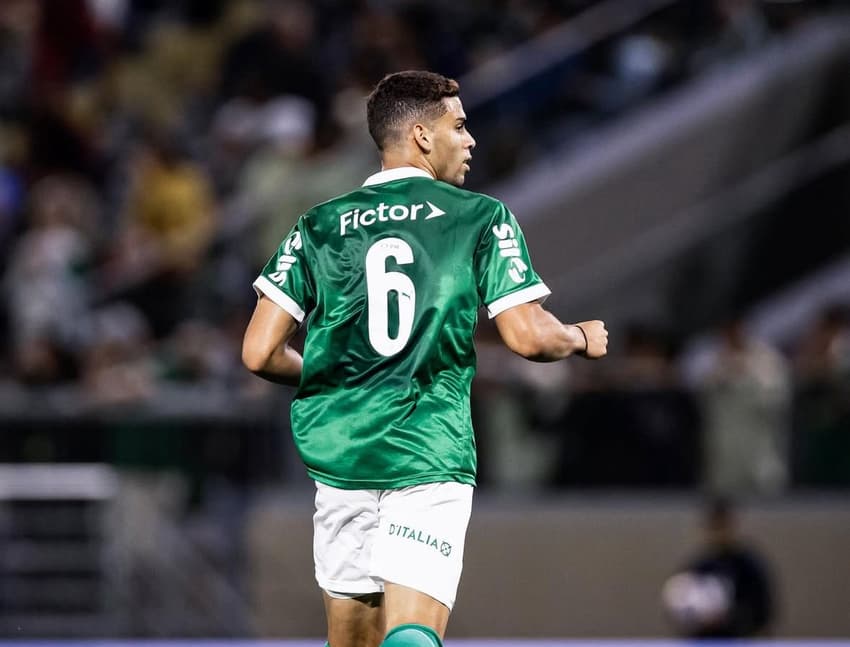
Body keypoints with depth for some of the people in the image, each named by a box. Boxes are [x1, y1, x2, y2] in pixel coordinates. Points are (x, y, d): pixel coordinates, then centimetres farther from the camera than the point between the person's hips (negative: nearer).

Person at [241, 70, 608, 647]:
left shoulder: (319, 228, 8)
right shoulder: (482, 219, 2)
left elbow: (260, 352, 3)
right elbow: (529, 337, -4)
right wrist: (583, 338, 18)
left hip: (340, 450, 3)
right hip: (432, 453, -3)